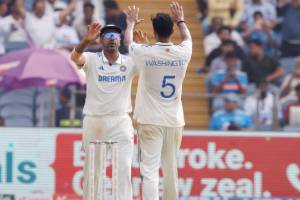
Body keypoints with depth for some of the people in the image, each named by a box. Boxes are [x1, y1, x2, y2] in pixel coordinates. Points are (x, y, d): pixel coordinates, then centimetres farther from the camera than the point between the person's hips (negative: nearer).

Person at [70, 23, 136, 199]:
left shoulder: (130, 62, 3)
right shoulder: (92, 60, -2)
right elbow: (75, 57, -22)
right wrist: (87, 40, -42)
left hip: (121, 121, 0)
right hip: (94, 121, 0)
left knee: (124, 167, -8)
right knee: (92, 167, 8)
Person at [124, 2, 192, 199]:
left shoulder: (145, 53, -8)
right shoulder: (182, 53, -1)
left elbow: (128, 42, 15)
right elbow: (188, 38, 25)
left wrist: (131, 23, 35)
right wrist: (181, 21, 43)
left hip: (151, 120, -3)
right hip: (175, 120, 3)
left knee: (150, 170, -8)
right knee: (171, 169, 12)